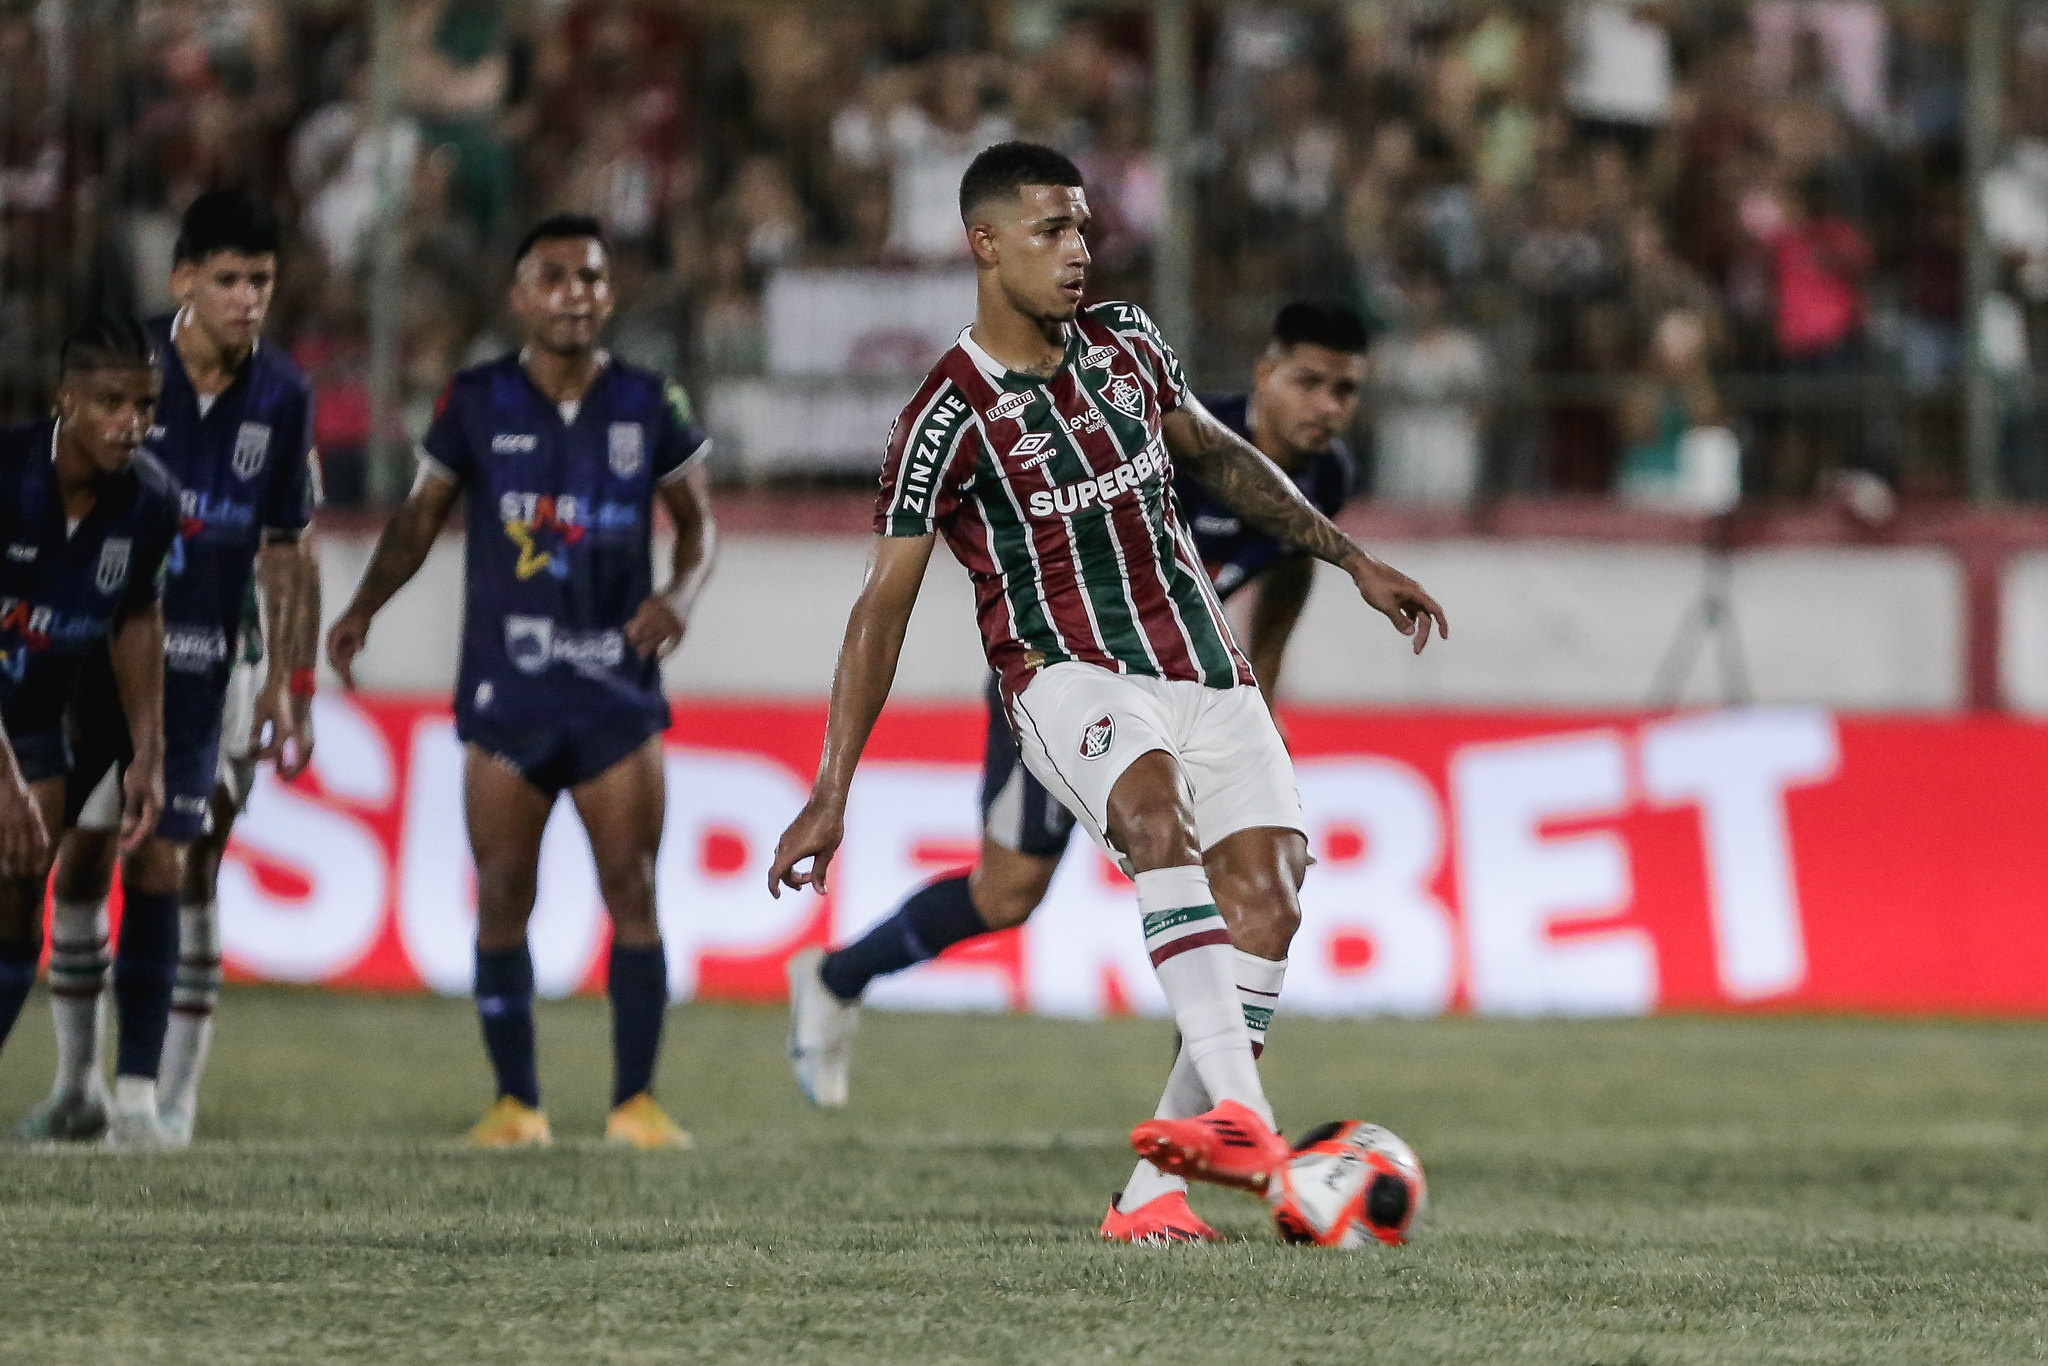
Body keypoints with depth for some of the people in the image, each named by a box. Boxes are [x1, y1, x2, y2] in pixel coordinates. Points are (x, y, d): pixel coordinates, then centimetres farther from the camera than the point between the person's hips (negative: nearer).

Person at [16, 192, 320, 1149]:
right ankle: (77, 1087, 16)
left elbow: (284, 551, 8)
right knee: (82, 861, 3)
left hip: (208, 656, 0)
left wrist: (288, 681, 6)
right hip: (100, 647, 0)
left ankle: (167, 1095, 0)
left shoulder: (281, 394, 0)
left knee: (181, 872, -6)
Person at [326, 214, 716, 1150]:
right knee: (502, 895, -1)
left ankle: (635, 1100, 3)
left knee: (632, 891, -4)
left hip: (619, 687, 0)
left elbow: (695, 518, 12)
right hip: (504, 688, 0)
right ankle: (515, 1100, 8)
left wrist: (680, 594, -8)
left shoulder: (648, 406, 2)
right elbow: (421, 514, 9)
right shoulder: (478, 403, 1)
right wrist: (365, 607, -4)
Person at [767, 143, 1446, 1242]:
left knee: (1264, 895, -16)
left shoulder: (1124, 343, 11)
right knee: (1157, 808, -37)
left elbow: (1218, 457, 28)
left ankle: (1155, 1187, -14)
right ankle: (1241, 1118, -50)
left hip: (1205, 672, 6)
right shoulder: (952, 414, -7)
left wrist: (1352, 560, 27)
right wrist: (831, 793, -8)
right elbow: (885, 603, -5)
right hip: (1072, 676, -6)